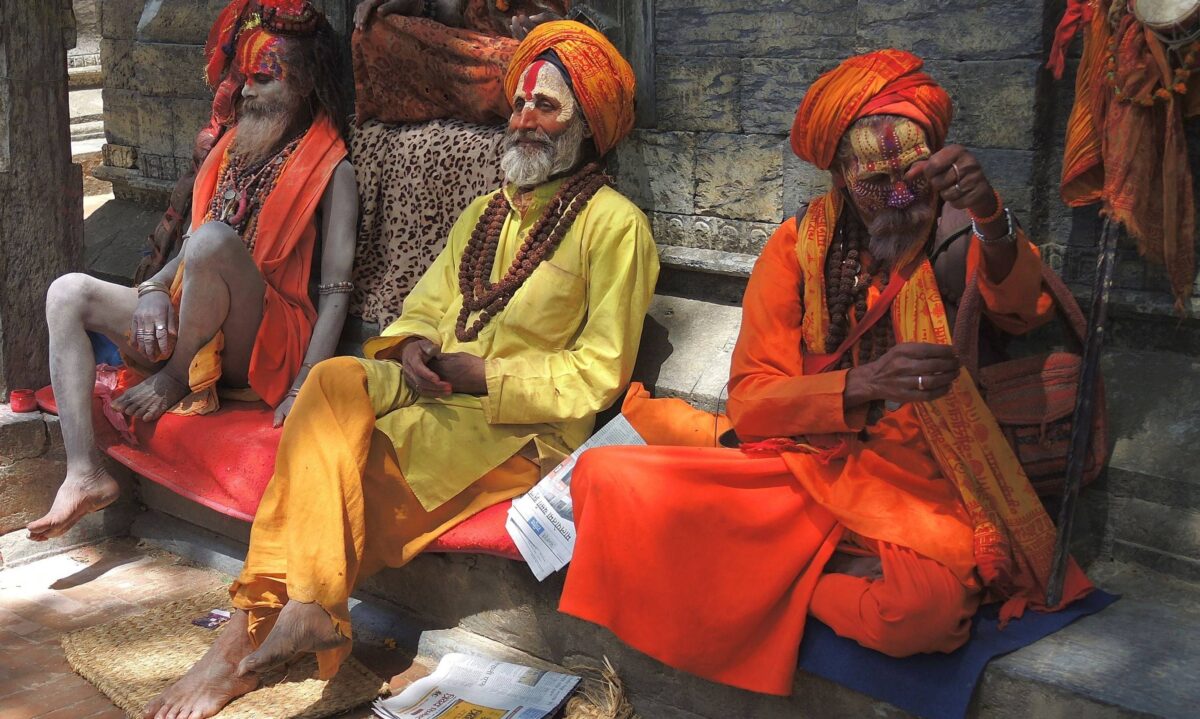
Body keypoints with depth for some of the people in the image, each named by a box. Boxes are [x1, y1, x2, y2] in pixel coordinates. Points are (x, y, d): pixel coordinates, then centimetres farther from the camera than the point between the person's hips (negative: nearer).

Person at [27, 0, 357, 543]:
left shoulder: (332, 171, -2)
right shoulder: (234, 152, 19)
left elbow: (335, 290, -11)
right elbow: (188, 250, 18)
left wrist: (300, 390, -21)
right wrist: (154, 290, -6)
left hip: (265, 344, -7)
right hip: (194, 330, 7)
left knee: (215, 239, -33)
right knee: (68, 293, -9)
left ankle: (174, 383, -10)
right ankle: (85, 472, -22)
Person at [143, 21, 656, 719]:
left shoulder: (614, 223, -2)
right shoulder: (487, 210, 23)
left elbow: (598, 372, -8)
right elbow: (426, 305, 23)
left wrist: (480, 375, -14)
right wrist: (412, 346, -2)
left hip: (521, 427, -6)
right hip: (434, 395, 6)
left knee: (343, 457, -27)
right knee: (334, 381, -26)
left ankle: (257, 625, -15)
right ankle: (300, 610, -30)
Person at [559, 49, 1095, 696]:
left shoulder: (961, 242, 0)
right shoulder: (798, 248, 1)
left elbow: (1020, 310, -22)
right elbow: (749, 401, -6)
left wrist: (992, 217, -42)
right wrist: (861, 385, -24)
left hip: (921, 494, -1)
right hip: (805, 468, 1)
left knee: (918, 610, -36)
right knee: (609, 478, -19)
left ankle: (782, 574, -4)